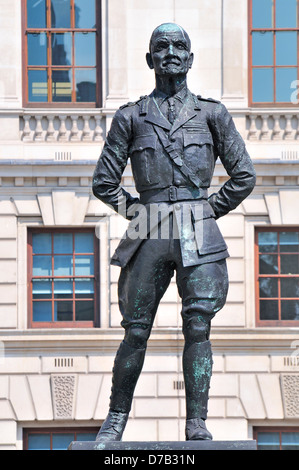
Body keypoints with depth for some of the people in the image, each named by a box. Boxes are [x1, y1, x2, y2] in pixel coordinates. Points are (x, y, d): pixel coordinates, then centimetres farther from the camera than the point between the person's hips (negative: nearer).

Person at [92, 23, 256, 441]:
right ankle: (117, 418, 18)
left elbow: (244, 176, 12)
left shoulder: (212, 114, 10)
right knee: (136, 330, 4)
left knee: (198, 326, -7)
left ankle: (197, 424, -3)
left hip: (198, 235, 0)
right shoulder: (130, 117, 10)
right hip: (148, 235, 0)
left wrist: (208, 211, 8)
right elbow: (104, 182, 13)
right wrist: (135, 211, 8)